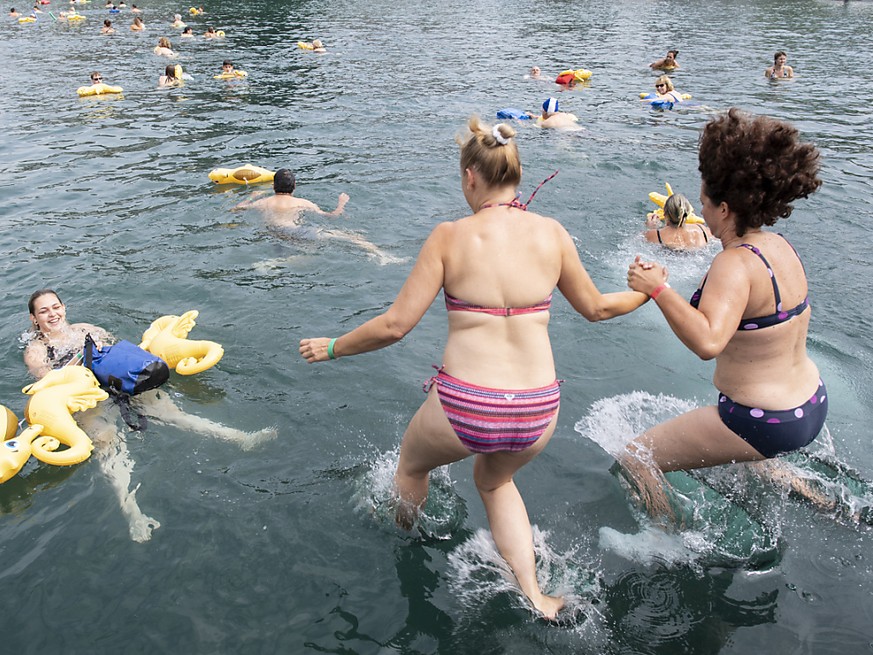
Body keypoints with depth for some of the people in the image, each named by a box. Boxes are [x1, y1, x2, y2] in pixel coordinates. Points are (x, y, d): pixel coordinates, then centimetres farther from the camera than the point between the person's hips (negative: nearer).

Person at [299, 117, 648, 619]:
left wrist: (331, 348, 9)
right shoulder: (551, 233, 0)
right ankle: (533, 597, 31)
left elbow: (395, 325, -7)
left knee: (411, 464, 32)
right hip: (539, 412, 3)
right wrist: (649, 291, 33)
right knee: (495, 479, 37)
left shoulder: (450, 236, -8)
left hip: (462, 408, -3)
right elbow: (595, 308, 13)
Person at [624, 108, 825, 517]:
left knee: (635, 460, 1)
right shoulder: (780, 247, 0)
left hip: (764, 423, -9)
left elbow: (708, 342, -43)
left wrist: (657, 288, -35)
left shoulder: (735, 263, -27)